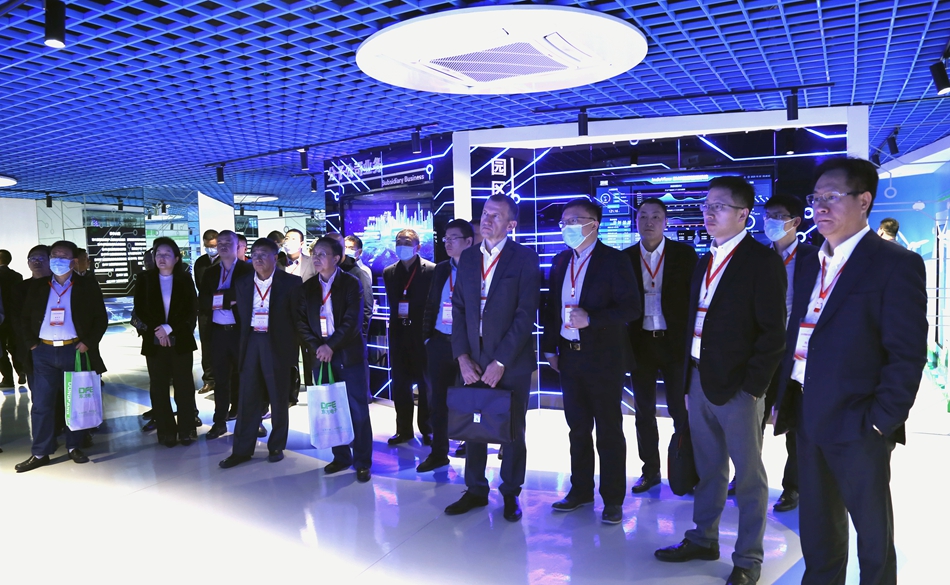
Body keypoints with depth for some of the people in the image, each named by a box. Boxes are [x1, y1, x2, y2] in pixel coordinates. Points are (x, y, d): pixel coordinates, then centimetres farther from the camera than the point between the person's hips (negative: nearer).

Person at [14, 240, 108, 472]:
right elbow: (25, 318, 14)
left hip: (75, 350, -2)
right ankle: (40, 453, 13)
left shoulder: (87, 286, 0)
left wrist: (88, 343, -8)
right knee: (41, 404, 4)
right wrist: (31, 343, 4)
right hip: (44, 352, 2)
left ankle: (74, 447, 20)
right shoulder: (36, 286, 8)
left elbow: (101, 319, 1)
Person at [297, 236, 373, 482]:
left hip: (349, 354, -4)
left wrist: (331, 346, -16)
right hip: (321, 356, 4)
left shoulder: (351, 283, -3)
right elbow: (301, 322, 6)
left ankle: (362, 461, 10)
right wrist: (317, 347, -8)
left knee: (357, 409, 0)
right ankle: (341, 456, 22)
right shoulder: (308, 287, 10)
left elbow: (353, 320, -12)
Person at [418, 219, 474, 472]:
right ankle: (438, 453, 21)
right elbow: (430, 305, 14)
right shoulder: (440, 269, 10)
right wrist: (427, 336, 8)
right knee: (437, 399, 10)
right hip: (439, 343, 5)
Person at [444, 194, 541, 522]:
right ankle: (475, 491, 27)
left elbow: (526, 314, -11)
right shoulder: (467, 258, 9)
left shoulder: (525, 258, -5)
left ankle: (510, 494, 24)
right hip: (473, 360, 4)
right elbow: (459, 310, 7)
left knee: (512, 430, 8)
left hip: (511, 360, -4)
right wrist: (462, 357, -4)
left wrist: (501, 362, -15)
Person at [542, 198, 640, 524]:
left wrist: (591, 319, -23)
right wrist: (550, 348, 9)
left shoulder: (614, 260, -8)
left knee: (609, 431, 5)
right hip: (569, 358, 6)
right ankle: (580, 490, 29)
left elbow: (631, 308, -13)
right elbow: (552, 307, 13)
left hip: (604, 359, -5)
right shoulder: (561, 261, 10)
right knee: (578, 427, 15)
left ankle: (613, 499, 17)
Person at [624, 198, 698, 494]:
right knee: (644, 411, 12)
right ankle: (650, 470, 26)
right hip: (640, 344, 2)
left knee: (682, 411, 5)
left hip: (676, 343, -2)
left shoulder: (684, 254, -2)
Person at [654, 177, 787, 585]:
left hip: (738, 386, -7)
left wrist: (752, 384, -15)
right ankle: (703, 539, 34)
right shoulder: (705, 262, 13)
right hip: (700, 380, 7)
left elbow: (773, 332, -12)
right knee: (708, 469, 19)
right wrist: (689, 374, 9)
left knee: (748, 476, 6)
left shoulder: (763, 261, -9)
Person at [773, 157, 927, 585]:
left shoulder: (896, 264, -10)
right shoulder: (809, 265, 11)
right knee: (816, 526, 19)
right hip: (808, 418, 6)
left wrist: (882, 419, -16)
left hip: (857, 423, -6)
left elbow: (907, 353, -13)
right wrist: (784, 401, 10)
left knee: (873, 531, 11)